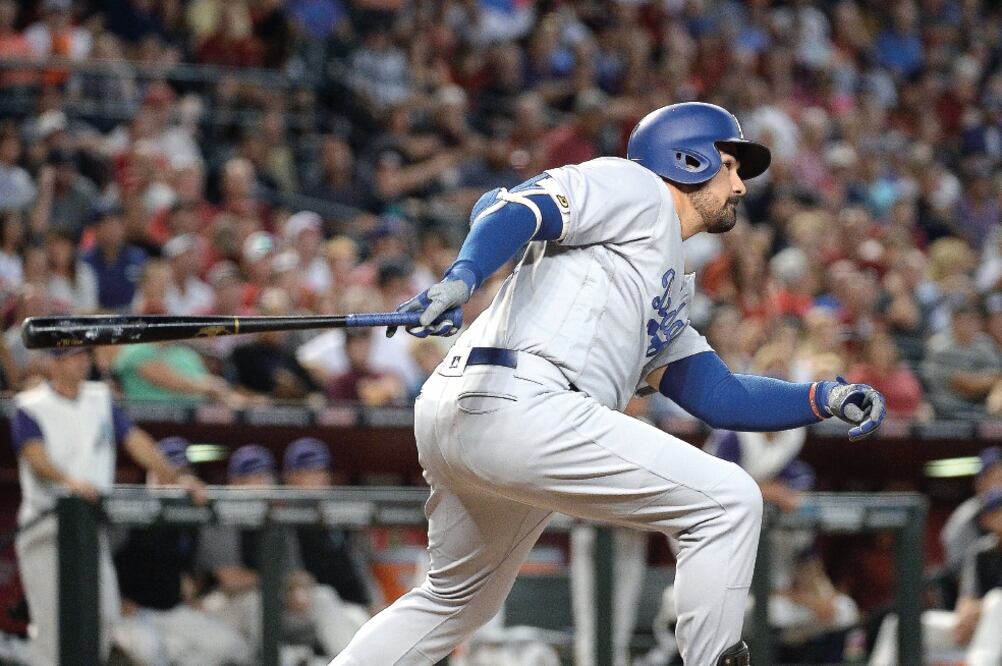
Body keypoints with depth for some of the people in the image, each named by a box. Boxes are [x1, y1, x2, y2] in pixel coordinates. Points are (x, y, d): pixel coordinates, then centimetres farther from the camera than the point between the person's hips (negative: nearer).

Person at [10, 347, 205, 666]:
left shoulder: (100, 399, 14)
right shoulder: (31, 408, -3)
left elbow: (136, 441, 8)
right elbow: (36, 456, -19)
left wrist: (175, 478, -4)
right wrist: (70, 481, -37)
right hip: (46, 528, -5)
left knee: (104, 613, -3)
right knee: (51, 616, -10)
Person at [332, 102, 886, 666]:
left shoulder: (668, 296, 34)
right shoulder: (634, 188, 7)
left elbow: (719, 397, 27)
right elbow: (512, 208, -10)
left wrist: (827, 400, 15)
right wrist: (462, 278, -29)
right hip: (516, 403, -11)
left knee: (458, 601, 28)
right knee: (728, 501, -8)